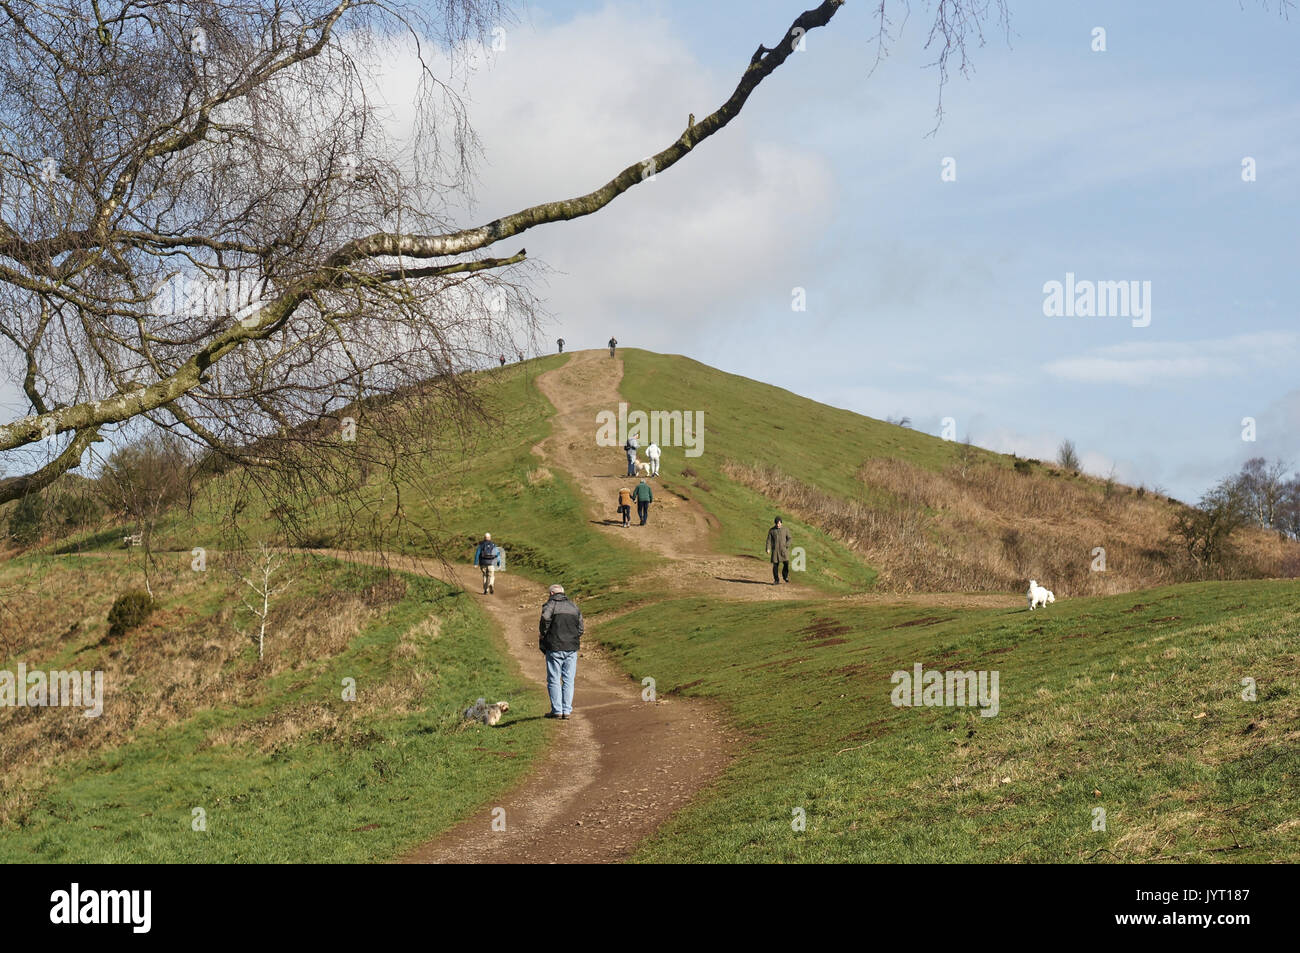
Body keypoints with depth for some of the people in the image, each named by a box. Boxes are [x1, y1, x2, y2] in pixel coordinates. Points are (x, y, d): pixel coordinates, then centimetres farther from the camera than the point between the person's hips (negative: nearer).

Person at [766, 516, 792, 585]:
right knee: (775, 565, -2)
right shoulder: (771, 530, 4)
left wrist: (787, 545, -13)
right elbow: (769, 540, 0)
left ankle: (785, 576, 13)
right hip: (775, 550, 0)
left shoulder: (785, 529, 5)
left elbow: (789, 538, 5)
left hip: (783, 549, 0)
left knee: (786, 563, -13)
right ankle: (776, 580, 7)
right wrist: (768, 548, -12)